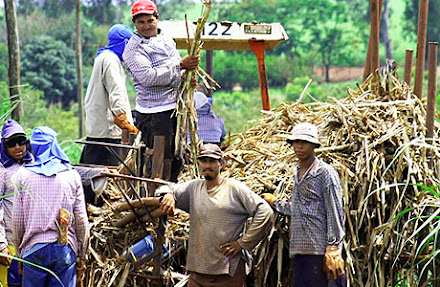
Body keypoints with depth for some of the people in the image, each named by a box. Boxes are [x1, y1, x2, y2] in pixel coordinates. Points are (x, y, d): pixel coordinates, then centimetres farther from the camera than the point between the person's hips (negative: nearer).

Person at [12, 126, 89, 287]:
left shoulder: (23, 174, 1)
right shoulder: (72, 175, 3)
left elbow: (17, 219, 2)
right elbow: (81, 220, 3)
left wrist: (19, 255, 13)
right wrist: (82, 258, 12)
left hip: (34, 248, -1)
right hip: (65, 249, 1)